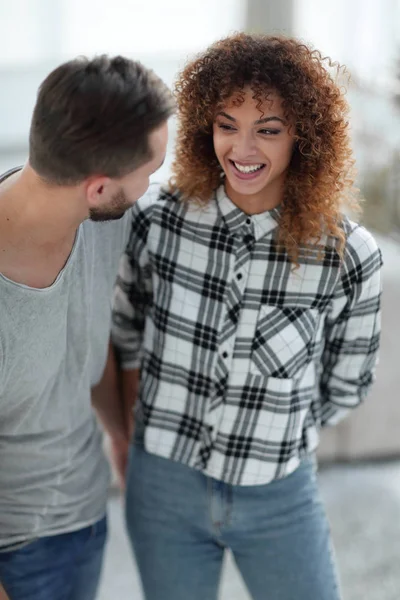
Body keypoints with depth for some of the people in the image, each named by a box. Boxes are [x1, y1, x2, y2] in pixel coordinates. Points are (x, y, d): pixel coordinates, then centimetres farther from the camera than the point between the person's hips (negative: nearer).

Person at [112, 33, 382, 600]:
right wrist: (160, 425, 5)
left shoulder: (349, 255, -16)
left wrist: (271, 439, 3)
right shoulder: (157, 218, -12)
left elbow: (345, 385, -1)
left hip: (280, 497, -1)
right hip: (164, 487, 2)